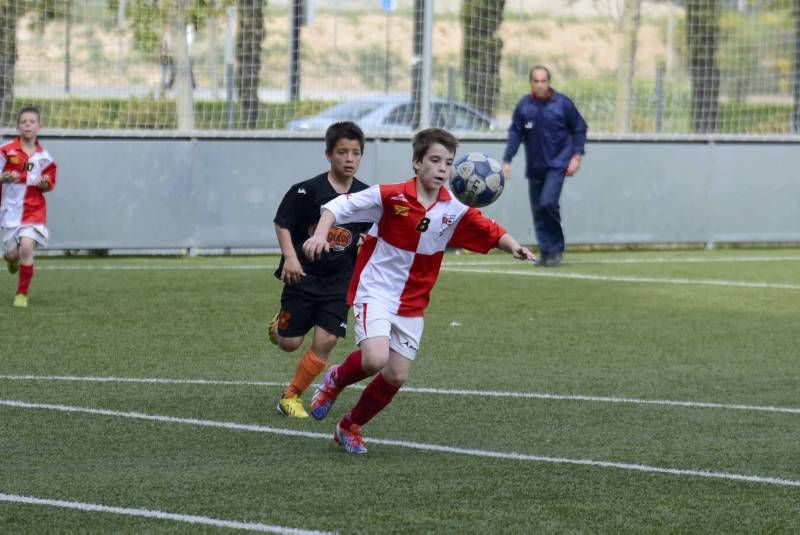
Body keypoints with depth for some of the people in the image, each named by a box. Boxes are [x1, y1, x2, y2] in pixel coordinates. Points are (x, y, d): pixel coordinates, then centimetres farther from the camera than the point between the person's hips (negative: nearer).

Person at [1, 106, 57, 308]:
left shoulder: (44, 157, 1)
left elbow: (49, 184, 12)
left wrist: (44, 183, -11)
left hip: (34, 210, 0)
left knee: (26, 247, -19)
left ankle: (22, 294, -5)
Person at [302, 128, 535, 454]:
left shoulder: (454, 212, -4)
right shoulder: (390, 197, -14)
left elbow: (492, 234, -1)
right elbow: (337, 207, -8)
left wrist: (513, 247, -21)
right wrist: (321, 234, -24)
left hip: (411, 305, 5)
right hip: (375, 293, -5)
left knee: (396, 376, 4)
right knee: (375, 359, -26)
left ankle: (350, 428, 27)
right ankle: (336, 379, 9)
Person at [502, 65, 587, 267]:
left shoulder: (563, 103, -3)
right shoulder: (524, 106, 3)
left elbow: (579, 129, 4)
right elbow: (515, 134, 6)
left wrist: (576, 156, -4)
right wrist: (507, 160, -3)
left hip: (557, 165, -4)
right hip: (534, 166, 4)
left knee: (547, 203, -19)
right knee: (537, 210, 3)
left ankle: (556, 249, -6)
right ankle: (546, 251, 14)